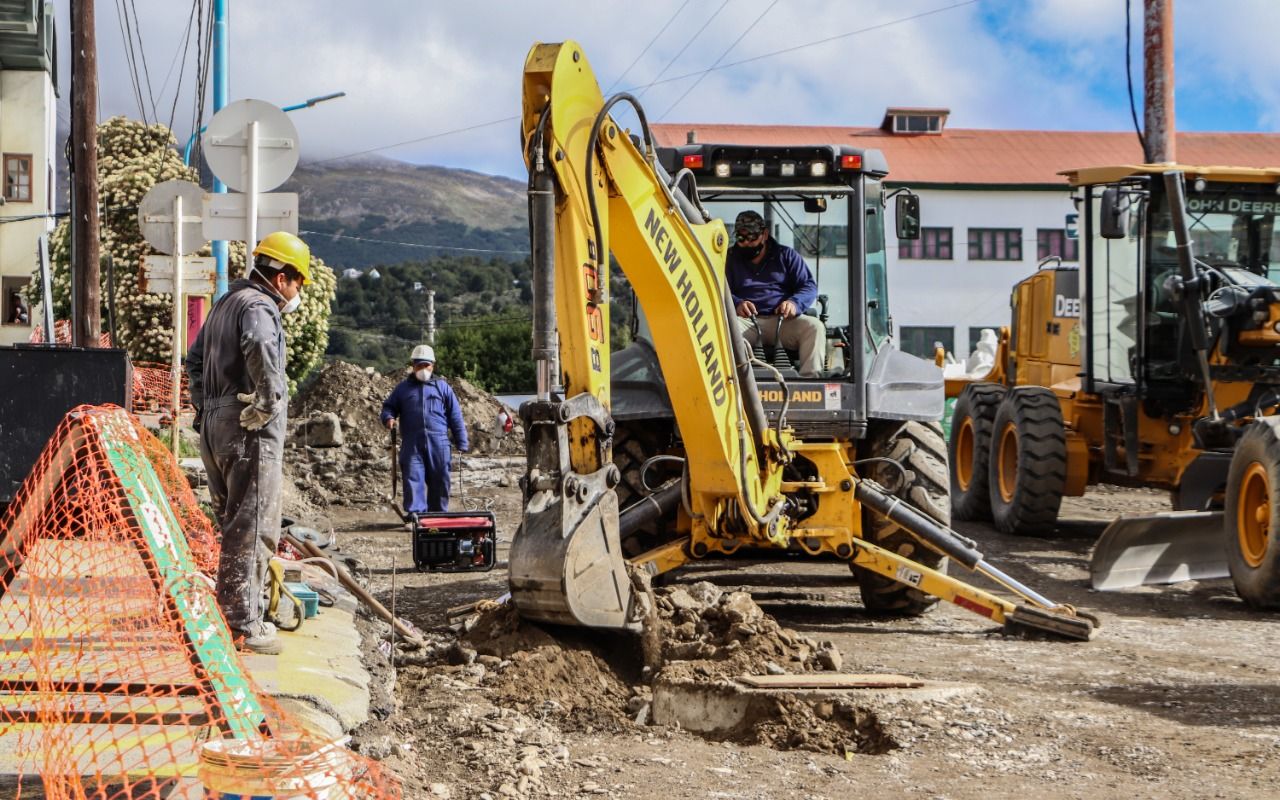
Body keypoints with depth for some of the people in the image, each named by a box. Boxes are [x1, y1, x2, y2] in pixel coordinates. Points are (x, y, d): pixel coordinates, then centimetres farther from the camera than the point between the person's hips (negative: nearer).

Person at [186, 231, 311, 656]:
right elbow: (259, 347, -35)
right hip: (249, 430, -10)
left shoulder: (226, 303, 19)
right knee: (252, 529, -7)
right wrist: (269, 400, -25)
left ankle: (235, 613, 22)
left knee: (233, 525, 17)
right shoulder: (259, 306, -12)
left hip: (215, 426, 10)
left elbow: (195, 359, 30)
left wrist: (203, 406, 25)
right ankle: (241, 625, -6)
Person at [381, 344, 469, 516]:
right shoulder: (403, 388, 15)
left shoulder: (443, 387, 12)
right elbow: (388, 407, 20)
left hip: (438, 443, 0)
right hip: (412, 444, 0)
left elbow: (455, 417, 10)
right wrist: (388, 418, -6)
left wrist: (462, 443, 5)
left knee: (439, 482, 4)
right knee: (412, 479, -8)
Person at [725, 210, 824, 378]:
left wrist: (795, 303, -14)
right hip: (747, 321, -1)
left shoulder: (786, 255, 19)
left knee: (815, 327, -29)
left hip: (783, 320, 1)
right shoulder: (730, 258, 21)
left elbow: (809, 286, 10)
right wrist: (736, 304, -17)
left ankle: (810, 377, -40)